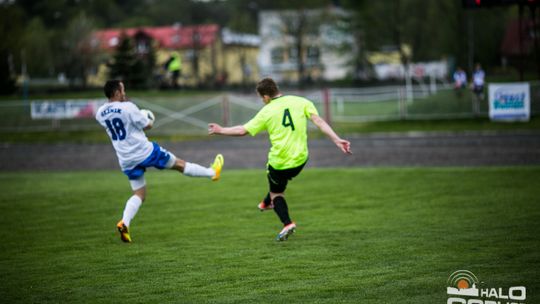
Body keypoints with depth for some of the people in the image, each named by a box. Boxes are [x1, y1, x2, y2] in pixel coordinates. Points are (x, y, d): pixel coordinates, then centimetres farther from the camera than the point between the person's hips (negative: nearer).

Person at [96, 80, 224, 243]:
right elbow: (147, 125, -8)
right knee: (179, 164, 13)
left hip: (126, 160, 5)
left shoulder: (100, 114, 1)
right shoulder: (128, 107, -17)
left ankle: (124, 222, -10)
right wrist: (147, 120, 14)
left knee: (139, 194, 12)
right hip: (144, 151, -5)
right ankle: (212, 172, 29)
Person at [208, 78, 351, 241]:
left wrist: (220, 130, 13)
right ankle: (267, 202, 51)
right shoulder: (301, 102, -1)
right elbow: (319, 121, -11)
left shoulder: (266, 112, -5)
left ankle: (287, 223, -3)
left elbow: (243, 130, -1)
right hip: (300, 159, 4)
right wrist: (337, 140, -13)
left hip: (279, 162, -3)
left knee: (276, 193, 17)